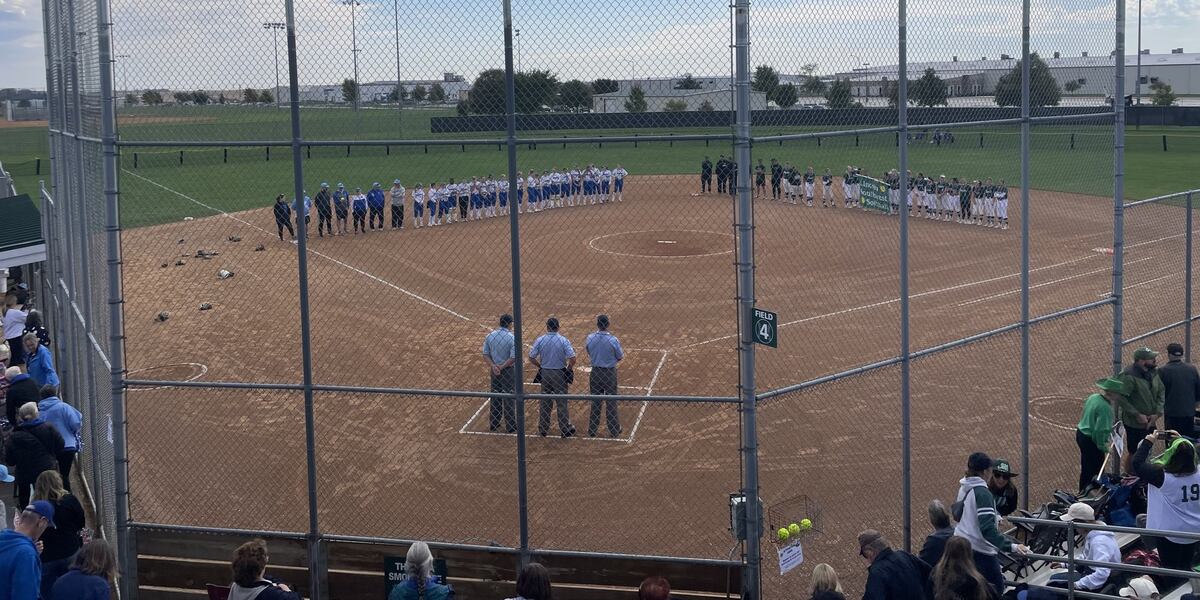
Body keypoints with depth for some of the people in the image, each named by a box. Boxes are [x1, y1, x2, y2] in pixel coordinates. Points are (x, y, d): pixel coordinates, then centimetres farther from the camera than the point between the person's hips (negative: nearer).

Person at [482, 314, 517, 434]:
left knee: (495, 396, 17)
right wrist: (501, 367, -15)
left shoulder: (490, 336, -2)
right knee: (509, 398, 5)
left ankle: (493, 423, 27)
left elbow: (485, 354, -2)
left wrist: (493, 366, -10)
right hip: (508, 370, -5)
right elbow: (513, 358, -20)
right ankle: (510, 426, 12)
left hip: (494, 370, 5)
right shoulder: (512, 338, -16)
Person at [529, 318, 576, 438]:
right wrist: (568, 369, 1)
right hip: (559, 373, -2)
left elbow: (531, 358, -4)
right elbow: (572, 359, -17)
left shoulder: (539, 340, -6)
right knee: (562, 402, 6)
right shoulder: (563, 341, -12)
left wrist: (541, 366, 12)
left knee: (544, 402, 13)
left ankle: (543, 429, 20)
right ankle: (565, 429, 12)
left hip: (544, 373, 2)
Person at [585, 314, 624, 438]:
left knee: (595, 401, 14)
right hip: (610, 372, -2)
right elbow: (620, 357, -7)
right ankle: (614, 430, 17)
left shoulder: (590, 338, -10)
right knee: (611, 402, 9)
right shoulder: (613, 340, -19)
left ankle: (592, 430, 20)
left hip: (595, 372, 3)